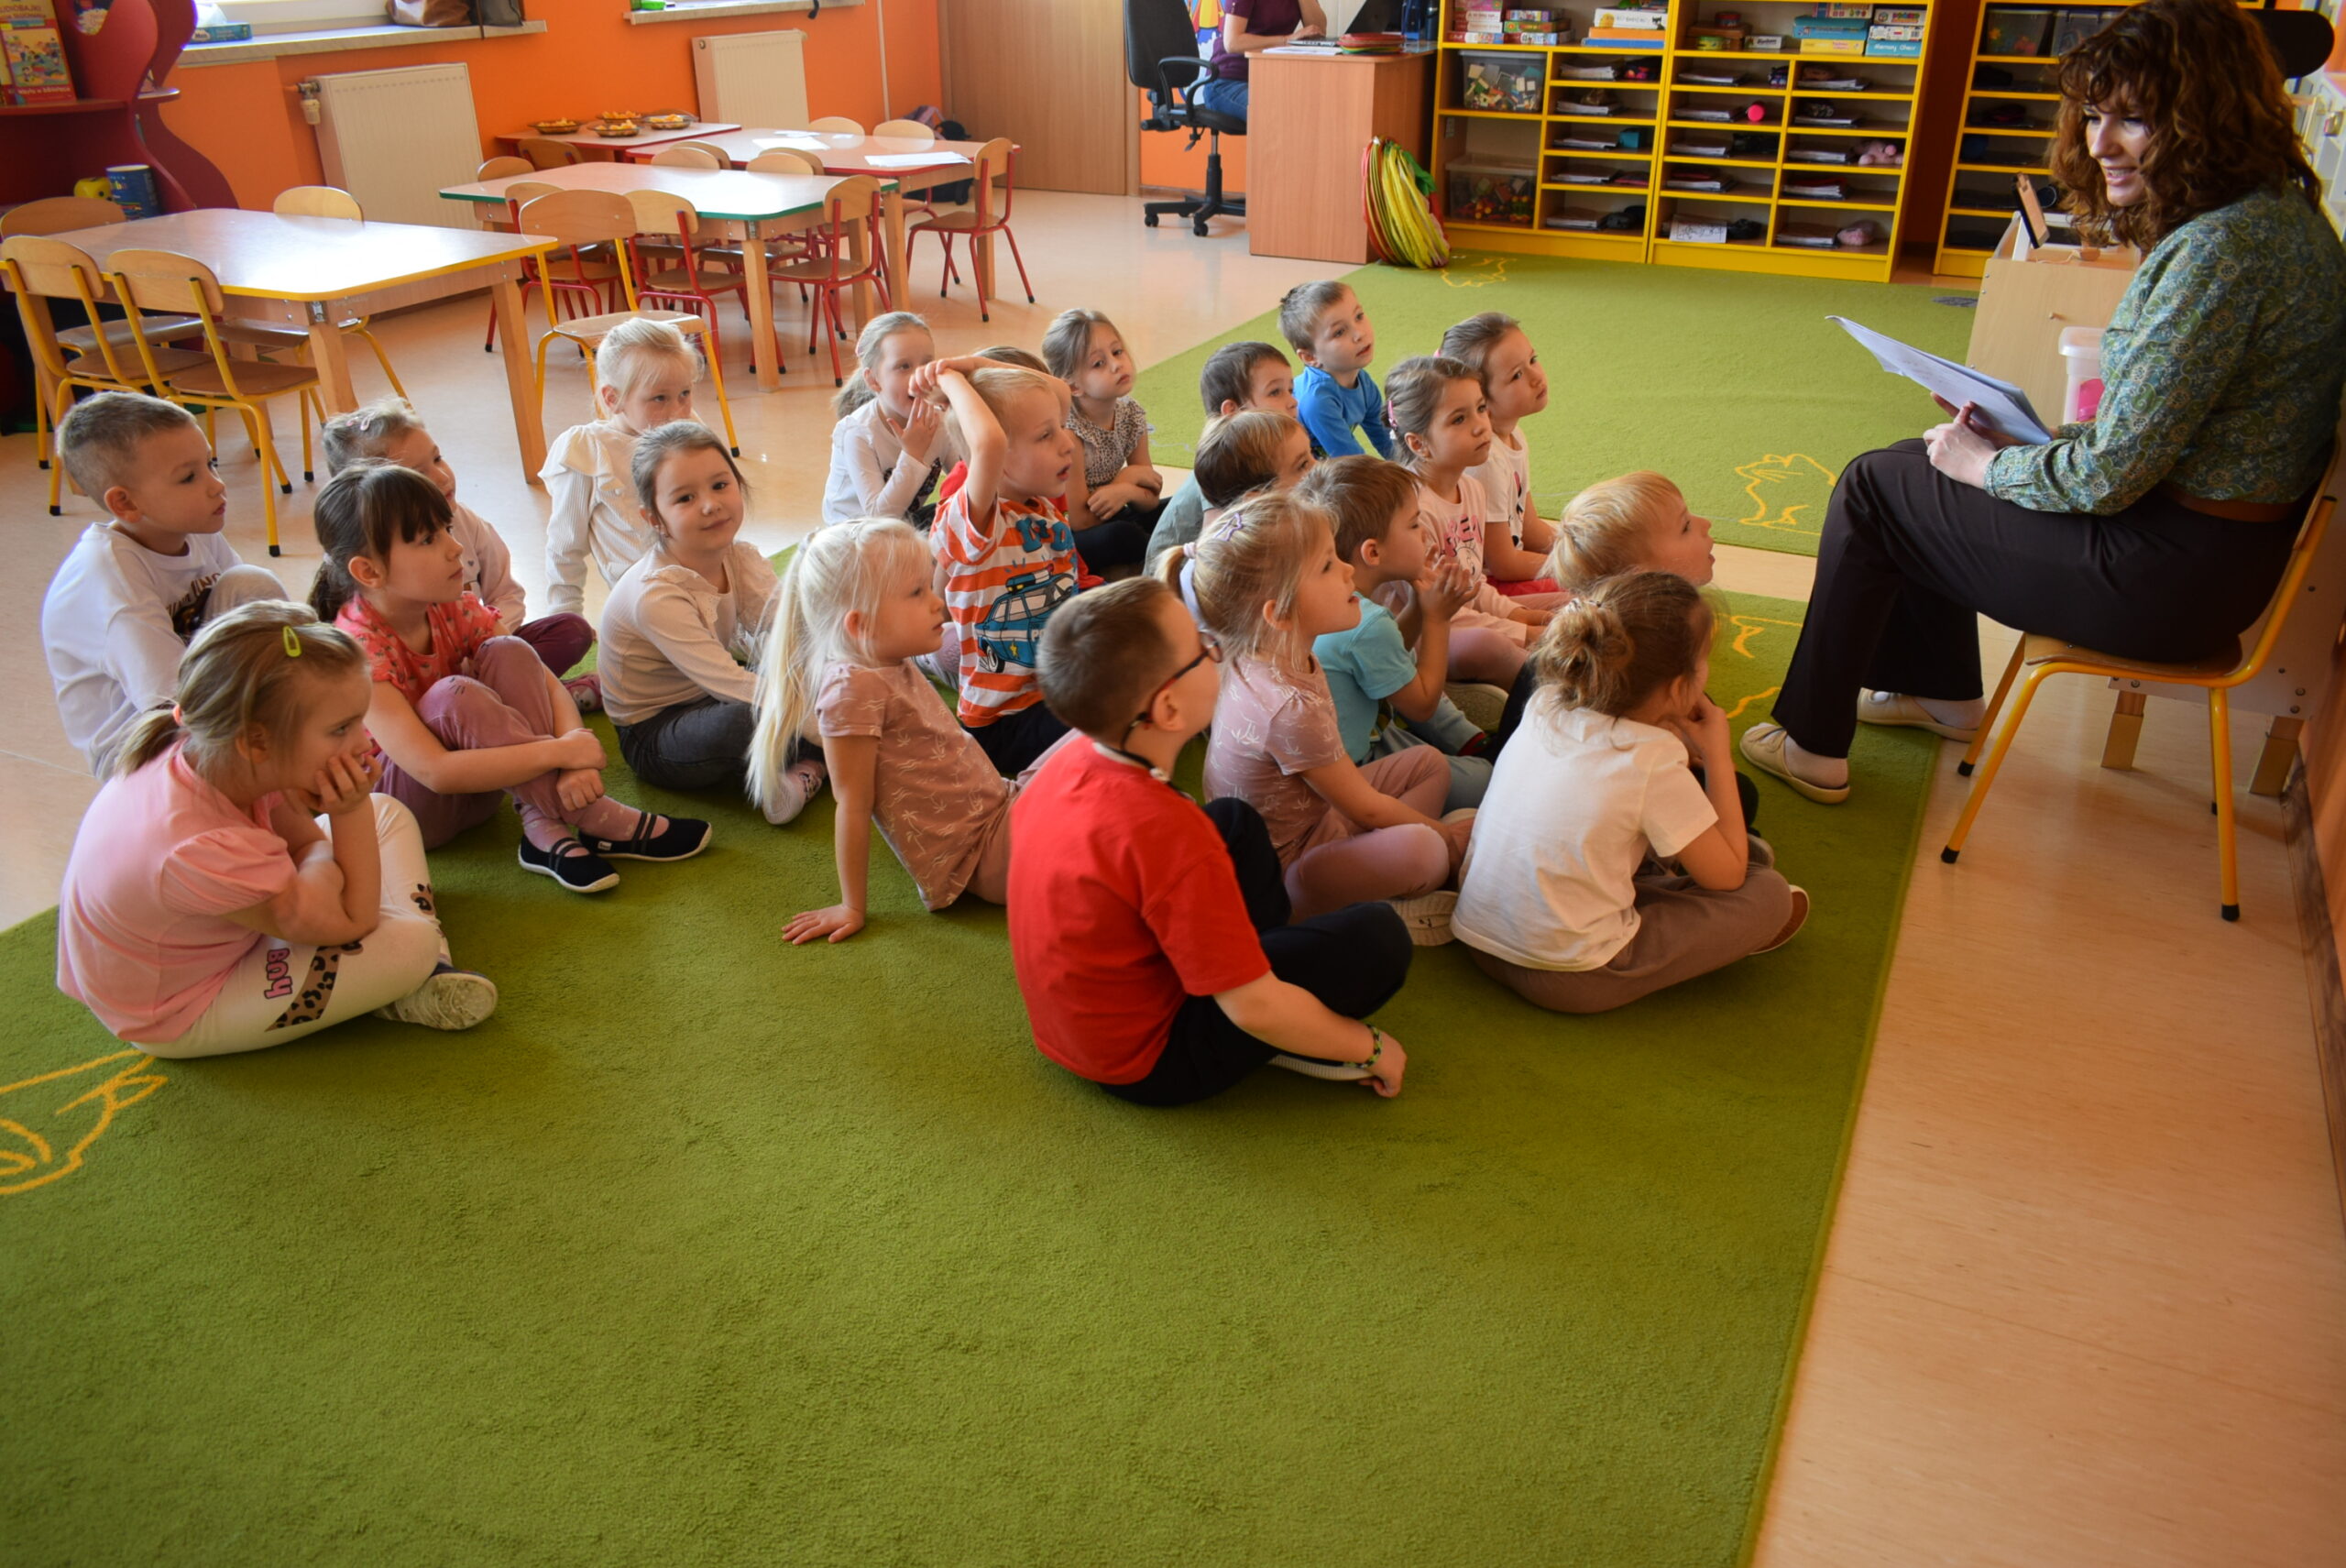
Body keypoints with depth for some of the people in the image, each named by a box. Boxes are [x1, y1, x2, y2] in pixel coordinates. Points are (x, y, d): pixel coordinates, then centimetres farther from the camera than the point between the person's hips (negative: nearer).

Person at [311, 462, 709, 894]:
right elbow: (435, 772, -33)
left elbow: (547, 683, -9)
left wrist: (574, 750, -31)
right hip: (390, 805, -6)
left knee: (508, 653, -19)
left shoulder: (454, 611, -6)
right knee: (455, 696, -34)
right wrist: (558, 751, -34)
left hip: (470, 785, 6)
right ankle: (596, 821, -29)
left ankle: (547, 832, -28)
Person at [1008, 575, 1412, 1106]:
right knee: (1379, 937, -15)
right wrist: (1371, 1048, -10)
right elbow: (1254, 1010, -28)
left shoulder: (1064, 763, -10)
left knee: (1235, 821, 18)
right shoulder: (1170, 834, -33)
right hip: (1148, 1061, -8)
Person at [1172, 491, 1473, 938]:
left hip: (1311, 812, 10)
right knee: (1422, 849, -33)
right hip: (1285, 866, -10)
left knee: (1429, 762, 12)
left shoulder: (1254, 661, -9)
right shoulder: (1290, 708, -36)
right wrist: (1442, 832, -4)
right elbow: (1366, 807, -20)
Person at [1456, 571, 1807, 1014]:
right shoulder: (1652, 762, -18)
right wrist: (1717, 755, 0)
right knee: (1770, 895, 3)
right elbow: (1727, 874, -5)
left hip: (1481, 943, 7)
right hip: (1570, 981, -7)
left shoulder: (1544, 708, -1)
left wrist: (1677, 740, 7)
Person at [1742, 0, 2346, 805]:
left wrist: (1986, 466, -9)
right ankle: (1944, 692, 37)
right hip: (2218, 535, 10)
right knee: (1926, 460, 22)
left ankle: (1812, 744, 12)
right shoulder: (2275, 210, 6)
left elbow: (2111, 474, -26)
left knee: (1872, 488, 0)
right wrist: (2024, 440, 4)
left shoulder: (2221, 249, -26)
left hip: (2170, 571, -10)